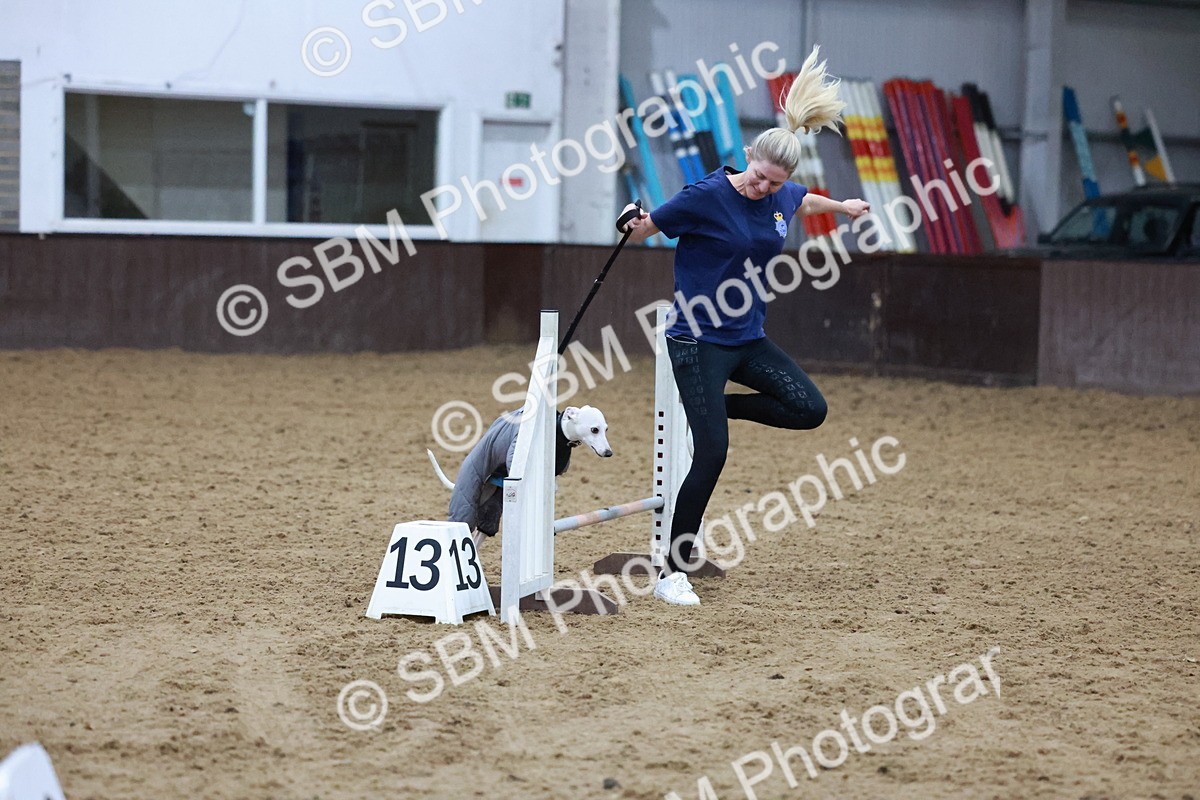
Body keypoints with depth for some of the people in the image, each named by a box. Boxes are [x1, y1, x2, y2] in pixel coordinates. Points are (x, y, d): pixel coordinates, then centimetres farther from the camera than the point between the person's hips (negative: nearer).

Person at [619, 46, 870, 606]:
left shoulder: (782, 198, 2)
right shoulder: (705, 197, -17)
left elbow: (805, 201, 28)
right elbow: (647, 229, -6)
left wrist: (843, 206, 41)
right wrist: (635, 224, -23)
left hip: (747, 338, 7)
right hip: (698, 340, -7)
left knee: (809, 410, -9)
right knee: (712, 454, -14)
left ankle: (715, 407, 15)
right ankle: (672, 575, -4)